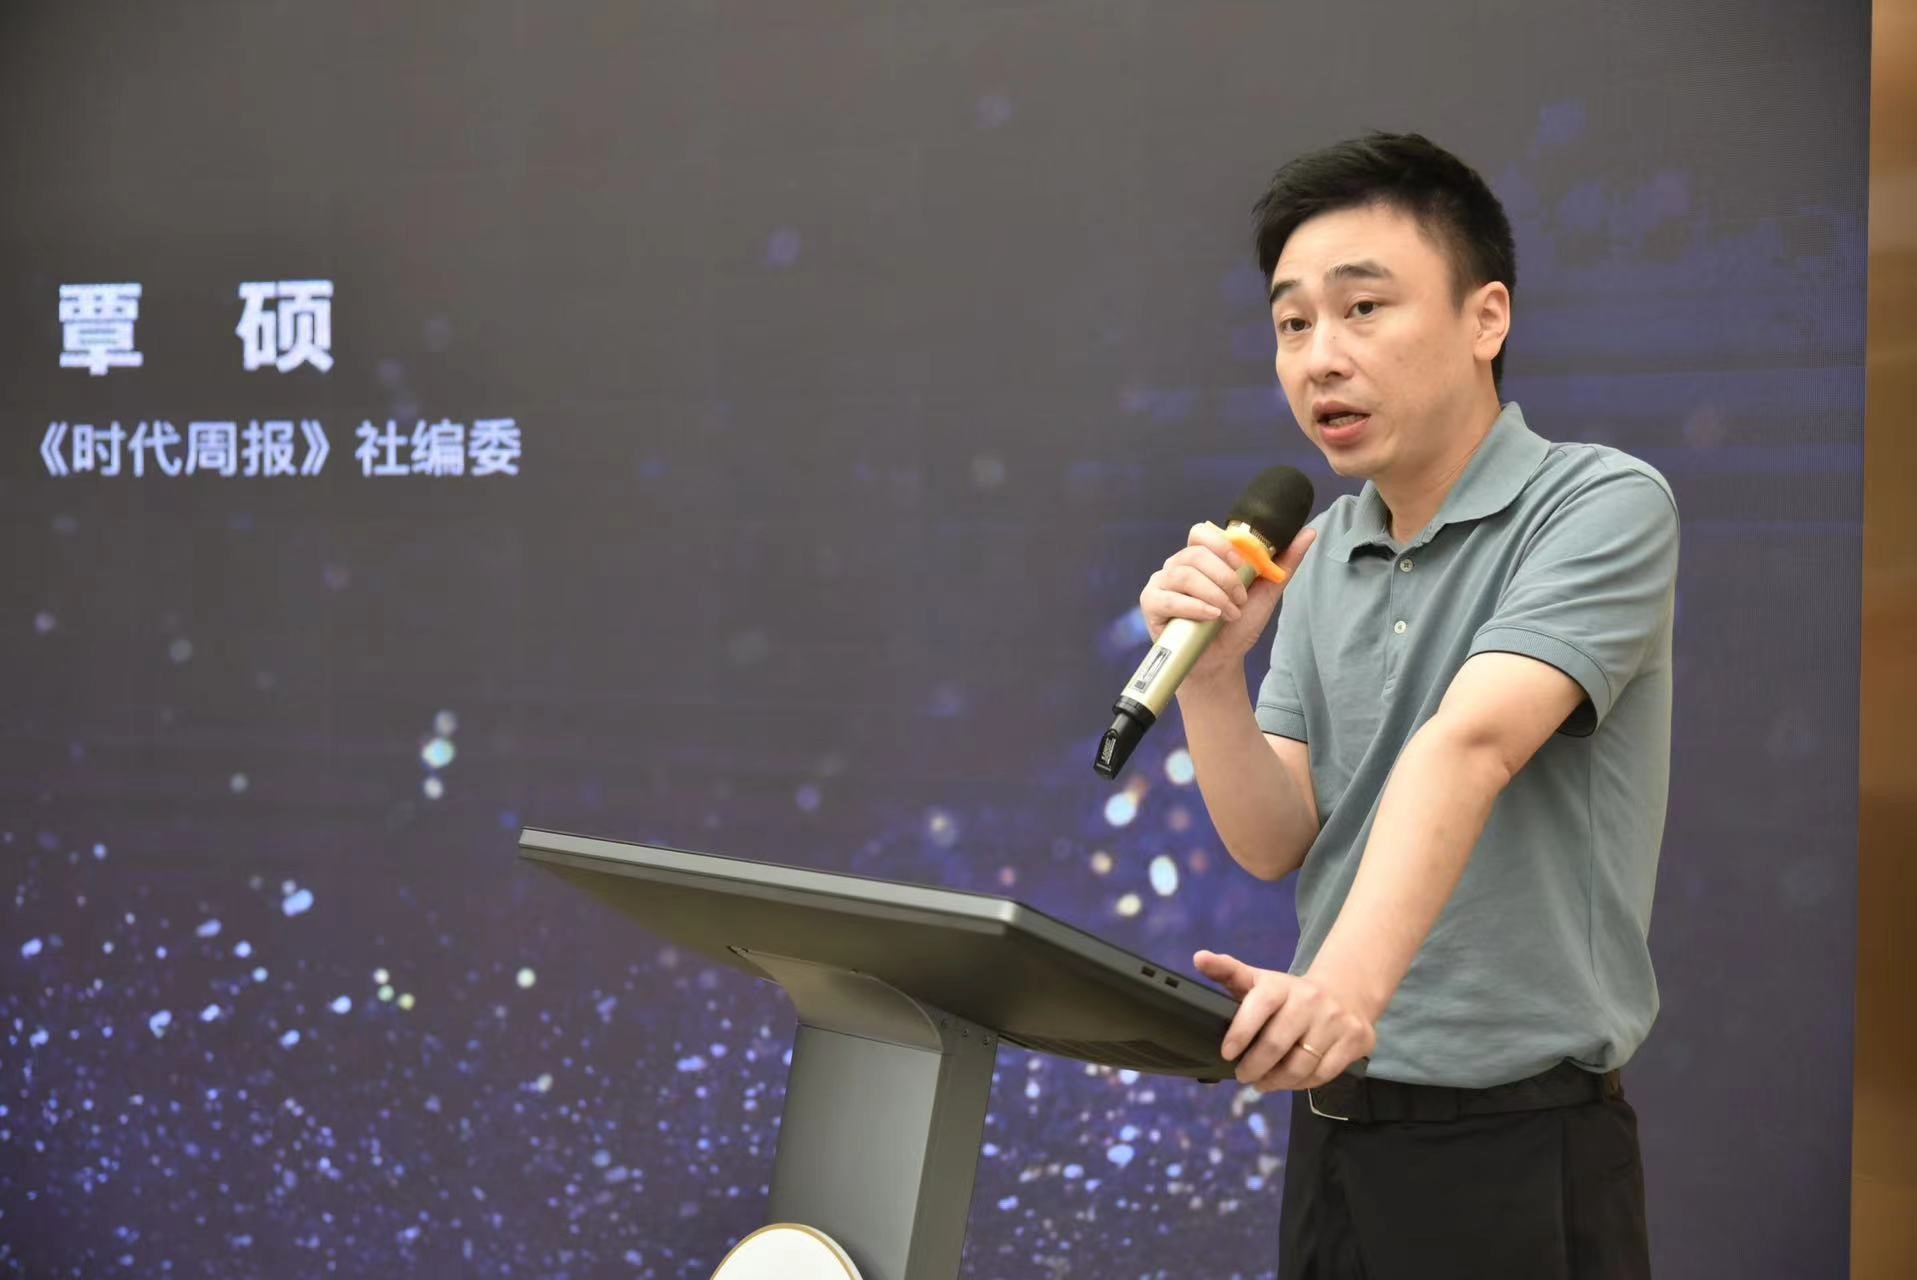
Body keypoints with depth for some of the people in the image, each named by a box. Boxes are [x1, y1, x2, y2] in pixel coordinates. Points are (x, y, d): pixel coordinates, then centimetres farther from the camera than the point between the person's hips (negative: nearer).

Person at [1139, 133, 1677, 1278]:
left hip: (1520, 1143, -5)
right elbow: (1276, 843, 3)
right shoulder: (1321, 557, 7)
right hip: (1331, 1123, 6)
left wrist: (1348, 981, -41)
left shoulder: (1605, 507, -12)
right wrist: (1209, 674, -13)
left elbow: (1467, 745, -28)